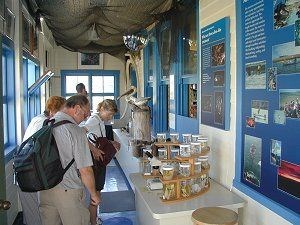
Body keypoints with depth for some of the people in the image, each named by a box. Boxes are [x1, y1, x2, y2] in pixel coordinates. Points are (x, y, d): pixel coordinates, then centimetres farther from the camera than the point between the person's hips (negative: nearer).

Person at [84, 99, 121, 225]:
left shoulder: (102, 121, 11)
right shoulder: (94, 119, -17)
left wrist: (111, 142, 4)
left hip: (101, 159, 10)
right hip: (95, 159, -10)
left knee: (97, 190, 19)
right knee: (96, 192, 0)